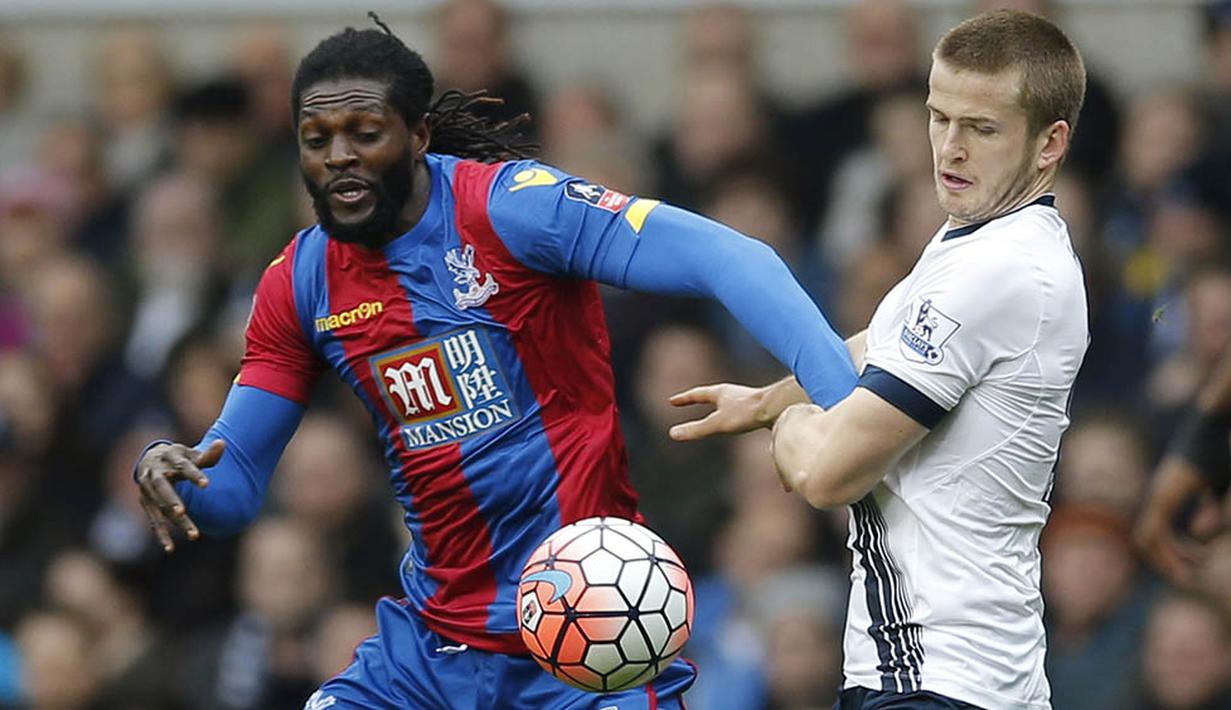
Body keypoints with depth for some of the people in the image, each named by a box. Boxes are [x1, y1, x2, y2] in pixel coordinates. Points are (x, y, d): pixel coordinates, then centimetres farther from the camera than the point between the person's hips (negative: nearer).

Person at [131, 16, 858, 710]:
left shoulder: (509, 206, -14)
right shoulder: (298, 285, 4)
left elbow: (729, 259, -24)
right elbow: (232, 487, 11)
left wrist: (847, 401, -39)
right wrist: (171, 472, -14)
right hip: (436, 638, 5)